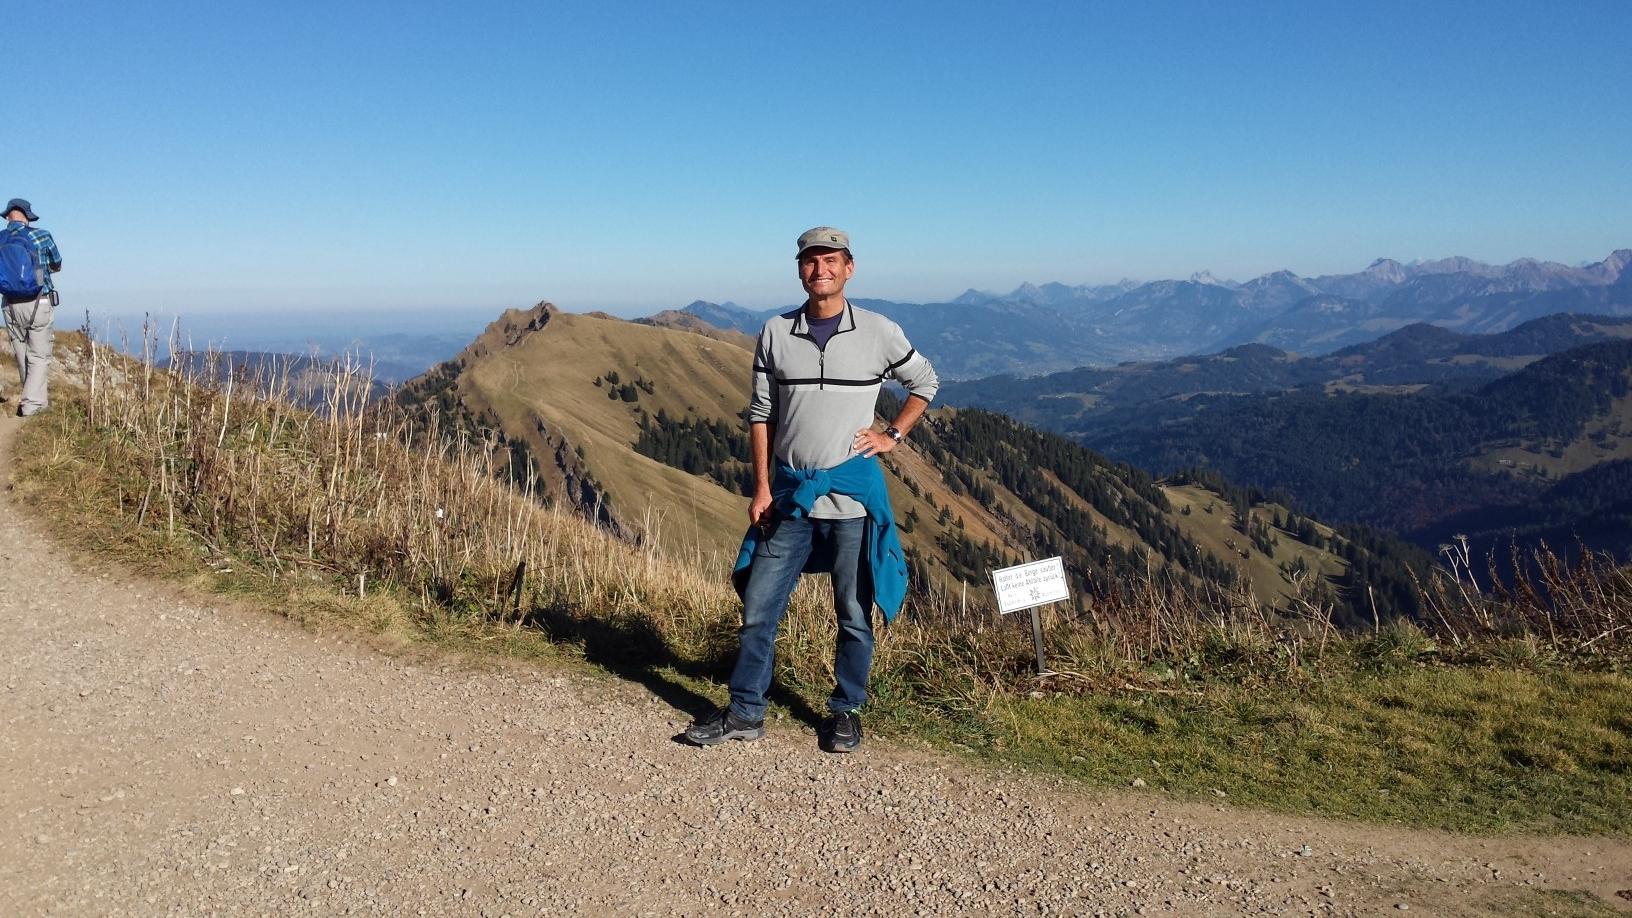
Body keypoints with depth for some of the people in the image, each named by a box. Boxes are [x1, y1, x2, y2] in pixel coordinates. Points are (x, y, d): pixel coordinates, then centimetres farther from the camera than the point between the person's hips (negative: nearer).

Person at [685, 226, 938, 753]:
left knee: (854, 615, 9)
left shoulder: (879, 333, -2)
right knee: (758, 609, 5)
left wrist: (893, 435, 2)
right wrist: (761, 488, 0)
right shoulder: (775, 334, 2)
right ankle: (745, 713, 20)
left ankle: (846, 712, 26)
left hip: (852, 497, -1)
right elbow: (761, 414, 5)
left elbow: (925, 382, 14)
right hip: (789, 495, 2)